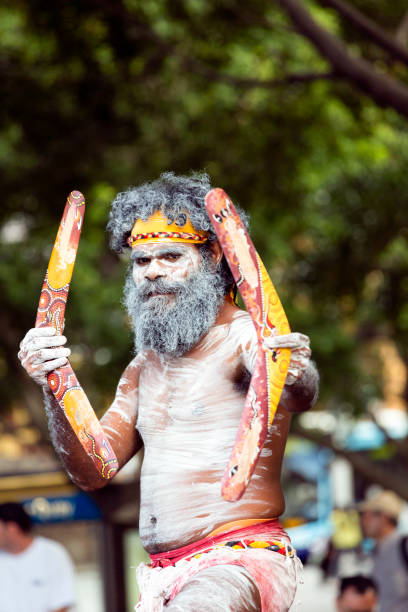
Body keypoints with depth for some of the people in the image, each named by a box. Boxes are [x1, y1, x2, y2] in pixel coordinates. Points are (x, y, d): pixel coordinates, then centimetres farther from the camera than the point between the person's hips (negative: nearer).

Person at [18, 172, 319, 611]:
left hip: (239, 561, -8)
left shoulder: (245, 336, -4)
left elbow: (297, 396, -25)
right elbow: (93, 471, 11)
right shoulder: (146, 367, 19)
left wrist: (297, 379, -49)